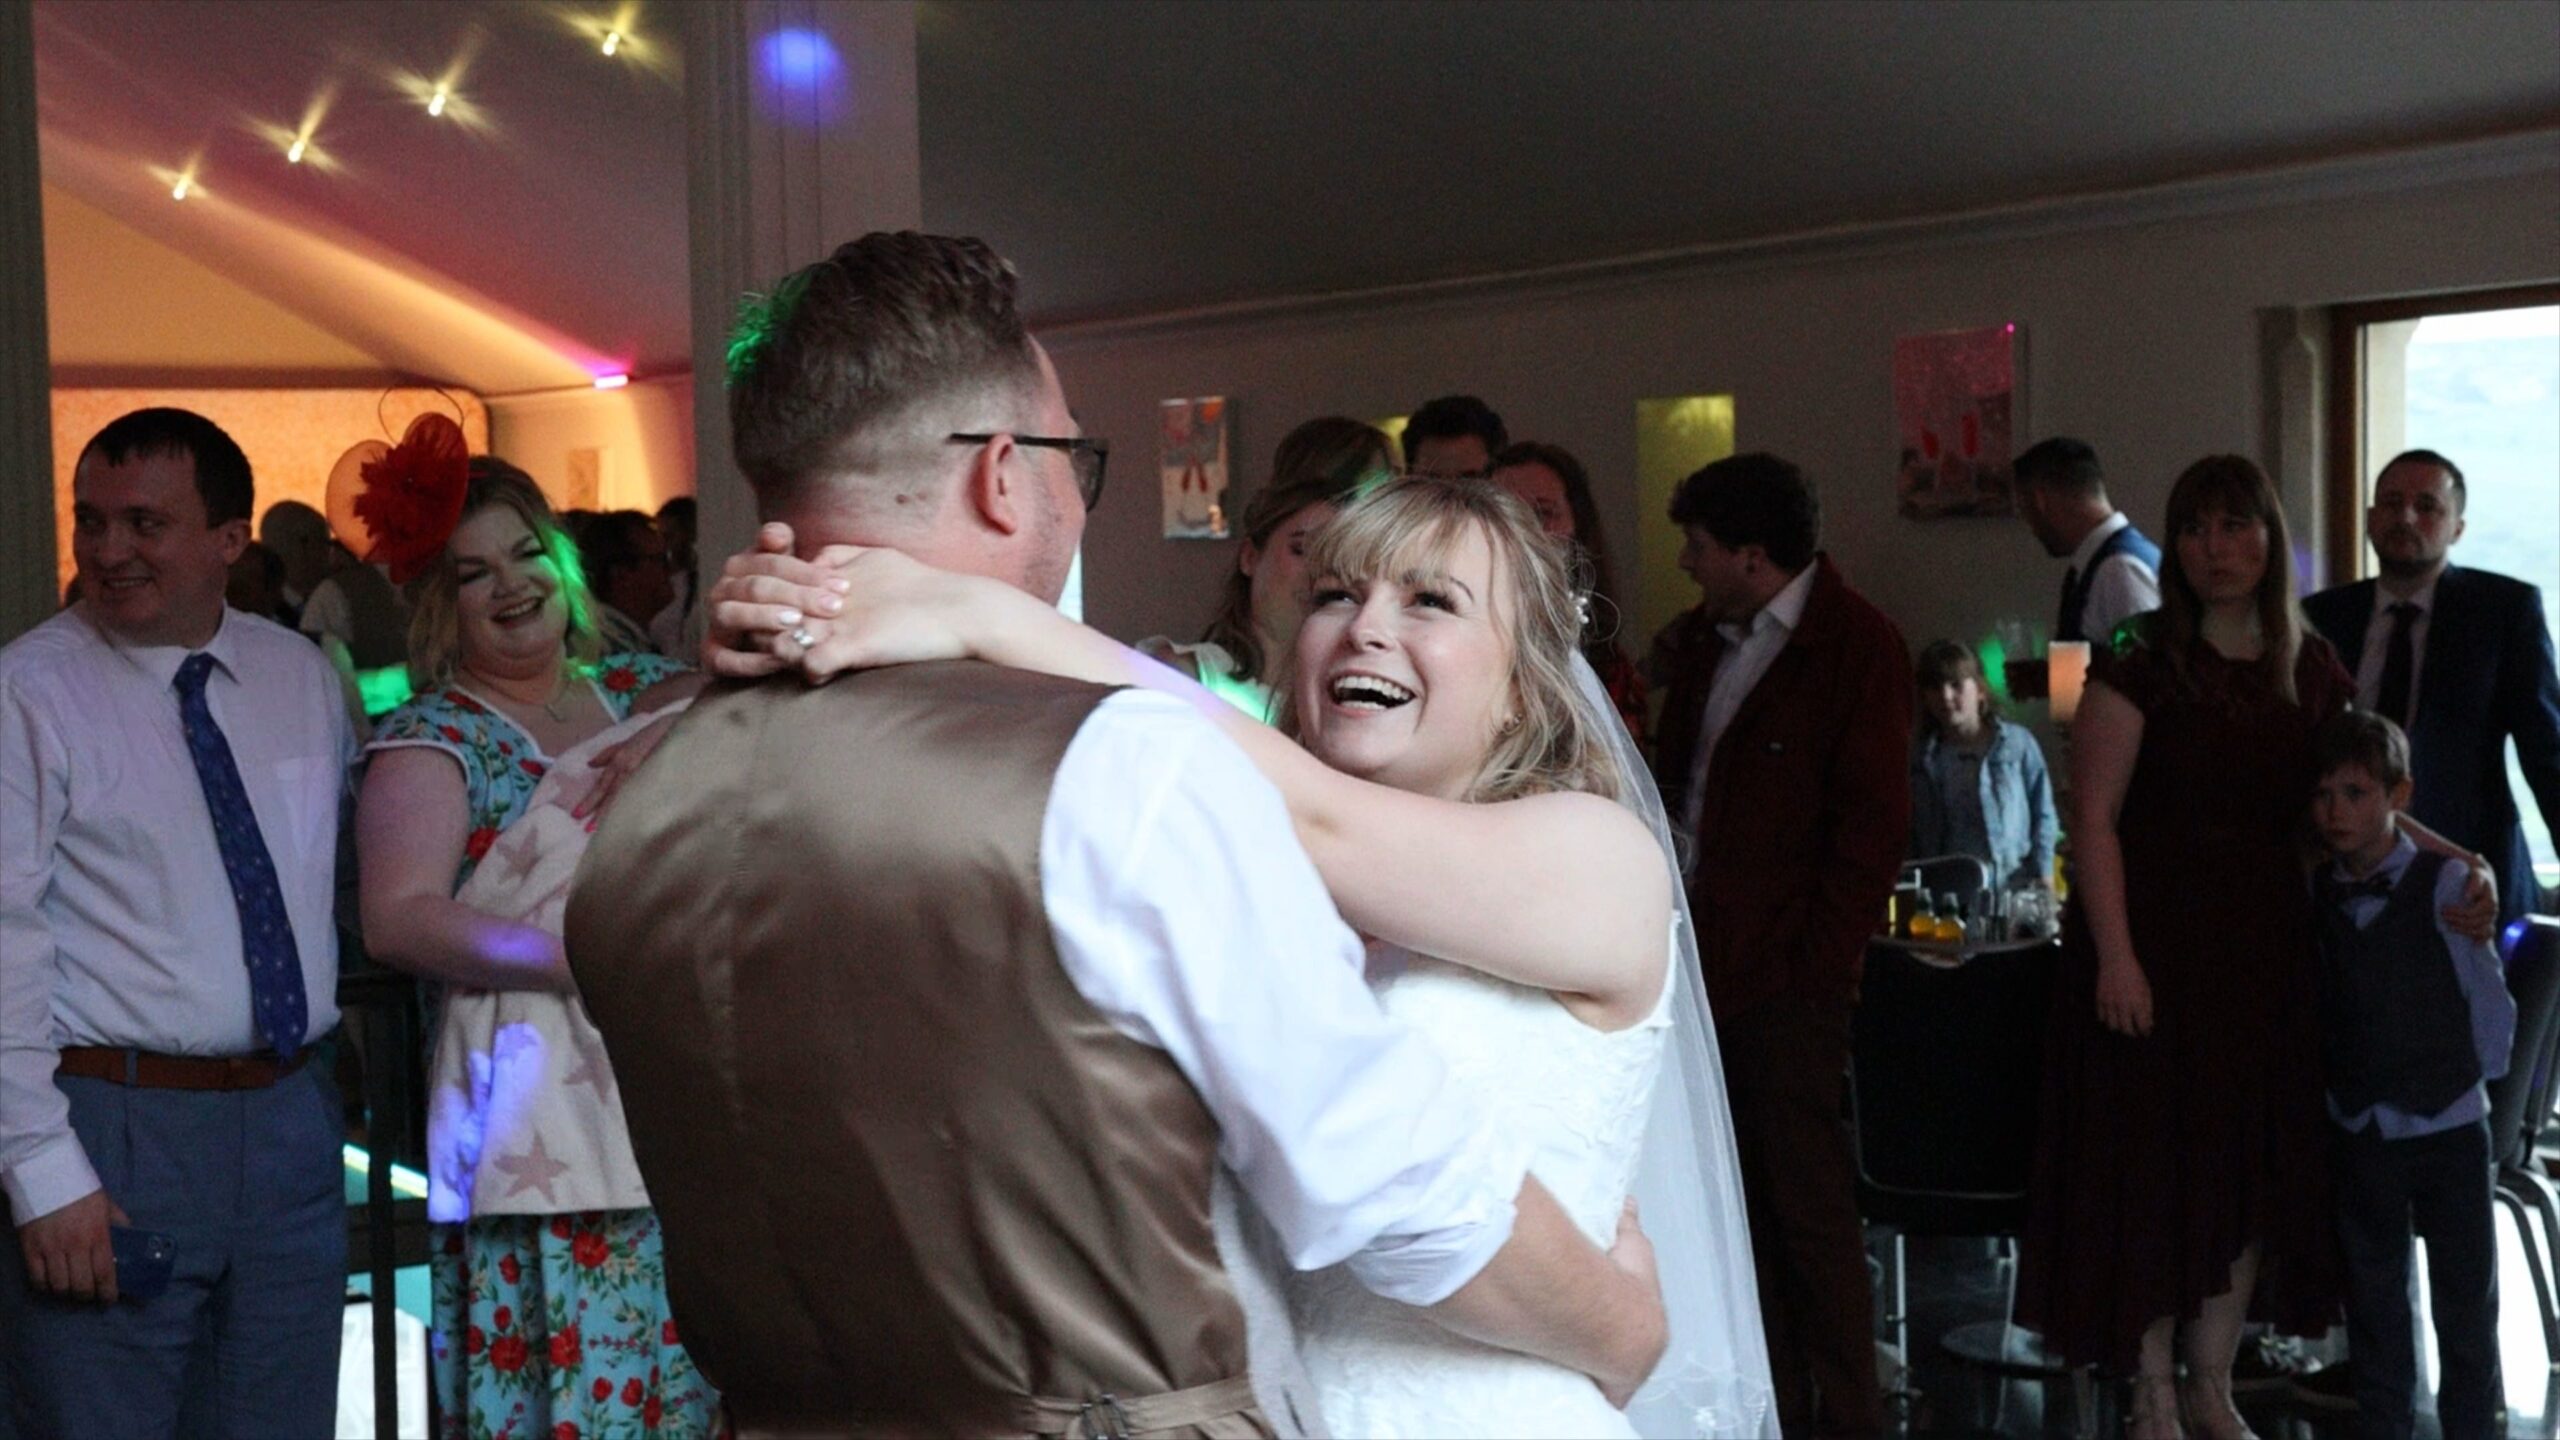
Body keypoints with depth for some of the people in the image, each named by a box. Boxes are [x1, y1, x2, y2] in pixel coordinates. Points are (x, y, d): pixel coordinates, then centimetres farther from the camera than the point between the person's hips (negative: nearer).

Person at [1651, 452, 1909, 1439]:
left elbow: (1870, 825, -10)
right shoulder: (1708, 638, 15)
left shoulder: (1856, 645, -6)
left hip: (1786, 976, -7)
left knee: (1807, 1203, -3)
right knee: (1743, 1198, 11)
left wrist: (1819, 960, -12)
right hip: (1703, 958, 7)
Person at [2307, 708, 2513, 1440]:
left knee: (2466, 1295, 7)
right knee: (2373, 1295, 13)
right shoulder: (2315, 898, 0)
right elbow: (2321, 1008, 4)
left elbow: (2488, 996, -7)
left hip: (2449, 1124, -3)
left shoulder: (2444, 883, -11)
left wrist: (2476, 1071, -1)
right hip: (2360, 1127, 3)